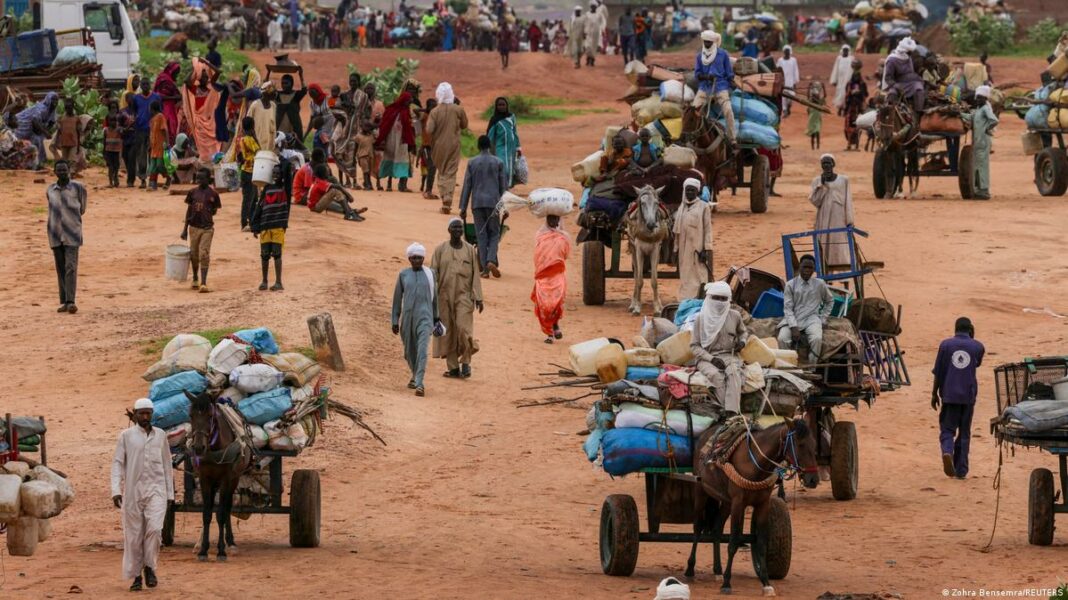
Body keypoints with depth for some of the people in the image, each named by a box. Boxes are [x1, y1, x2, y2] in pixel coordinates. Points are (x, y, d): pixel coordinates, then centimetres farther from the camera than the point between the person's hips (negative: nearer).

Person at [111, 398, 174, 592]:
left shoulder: (160, 435, 9)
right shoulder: (126, 436, 2)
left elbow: (167, 465, 14)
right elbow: (117, 463, -1)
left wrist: (170, 493, 12)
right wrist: (116, 490, -12)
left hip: (156, 490, 1)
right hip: (133, 491, -1)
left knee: (155, 528, -17)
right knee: (133, 535, 2)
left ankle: (150, 567, 0)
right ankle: (135, 576, 12)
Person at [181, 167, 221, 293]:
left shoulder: (213, 194, -2)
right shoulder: (193, 192, 6)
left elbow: (214, 211, 8)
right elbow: (189, 210, 10)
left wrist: (208, 211, -10)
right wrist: (185, 229, 10)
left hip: (207, 228, -3)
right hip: (194, 227, 3)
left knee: (204, 255, -9)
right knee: (194, 254, 11)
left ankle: (203, 283, -11)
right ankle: (195, 279, 30)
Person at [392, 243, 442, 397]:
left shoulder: (430, 274, 3)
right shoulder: (403, 275, 3)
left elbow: (434, 297, 12)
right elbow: (397, 299, 7)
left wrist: (436, 319, 16)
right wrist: (395, 321, 5)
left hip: (424, 317, -2)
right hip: (407, 317, 2)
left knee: (422, 349, -17)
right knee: (409, 351, 12)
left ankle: (419, 384, -23)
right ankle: (415, 375, 40)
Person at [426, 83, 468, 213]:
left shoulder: (435, 111, -10)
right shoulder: (458, 110, -8)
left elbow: (429, 130, -15)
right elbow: (464, 125, 5)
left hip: (438, 145, 0)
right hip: (453, 146, 0)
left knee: (441, 172, 15)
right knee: (450, 173, 3)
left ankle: (444, 196, 8)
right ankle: (447, 201, -11)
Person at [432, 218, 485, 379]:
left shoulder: (470, 250, 5)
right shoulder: (440, 250, 4)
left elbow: (475, 275, 4)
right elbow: (433, 274, 2)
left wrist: (478, 298, -1)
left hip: (464, 296, -1)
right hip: (444, 297, 1)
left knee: (463, 328, -15)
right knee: (448, 332, 2)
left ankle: (466, 362, 0)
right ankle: (453, 367, 9)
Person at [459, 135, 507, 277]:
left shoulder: (472, 163, 2)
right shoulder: (498, 163, 2)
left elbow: (467, 186, 3)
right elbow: (503, 186, 4)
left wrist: (463, 207, 7)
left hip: (477, 203, 0)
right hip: (493, 202, 0)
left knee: (481, 235, 4)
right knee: (494, 233, 9)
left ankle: (485, 268, 0)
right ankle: (491, 260, -14)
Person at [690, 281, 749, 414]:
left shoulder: (734, 316, 8)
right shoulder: (701, 319, 2)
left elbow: (743, 332, 29)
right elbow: (694, 346, 2)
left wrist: (742, 341, 4)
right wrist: (712, 359, -12)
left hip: (729, 355, 1)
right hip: (706, 357, -1)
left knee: (733, 372, -35)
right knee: (716, 375, -36)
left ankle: (732, 413, -48)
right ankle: (727, 409, -42)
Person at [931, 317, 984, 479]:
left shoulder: (945, 345, -1)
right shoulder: (977, 347, 2)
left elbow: (938, 372, 0)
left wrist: (934, 393, 9)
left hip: (949, 394, -1)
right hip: (968, 395, 1)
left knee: (947, 429, 4)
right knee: (964, 432, 10)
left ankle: (947, 452, -26)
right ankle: (961, 470, 9)